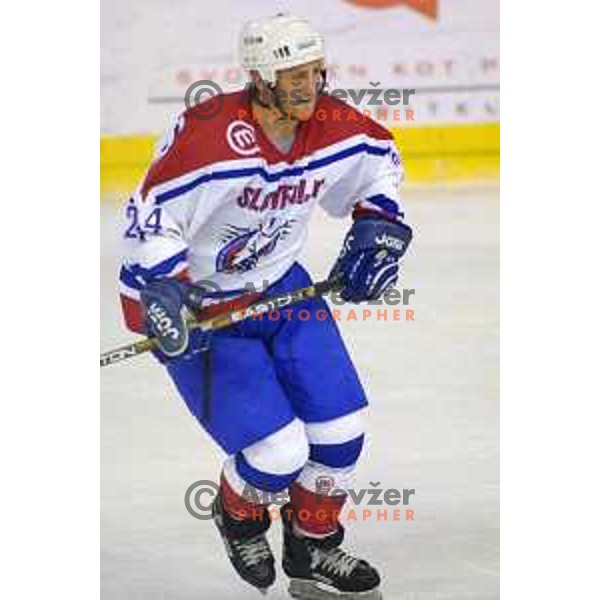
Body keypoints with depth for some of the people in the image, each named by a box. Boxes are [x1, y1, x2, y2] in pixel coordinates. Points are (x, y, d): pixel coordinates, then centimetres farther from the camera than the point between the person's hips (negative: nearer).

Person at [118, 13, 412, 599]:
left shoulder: (334, 127, -9)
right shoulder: (208, 135, -30)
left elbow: (380, 160, 14)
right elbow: (149, 223, -26)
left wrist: (376, 229, 3)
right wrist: (166, 300, -35)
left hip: (280, 285, 7)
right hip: (198, 300, -7)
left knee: (340, 429, 4)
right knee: (278, 453, -13)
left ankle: (313, 552, 28)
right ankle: (239, 517, 22)